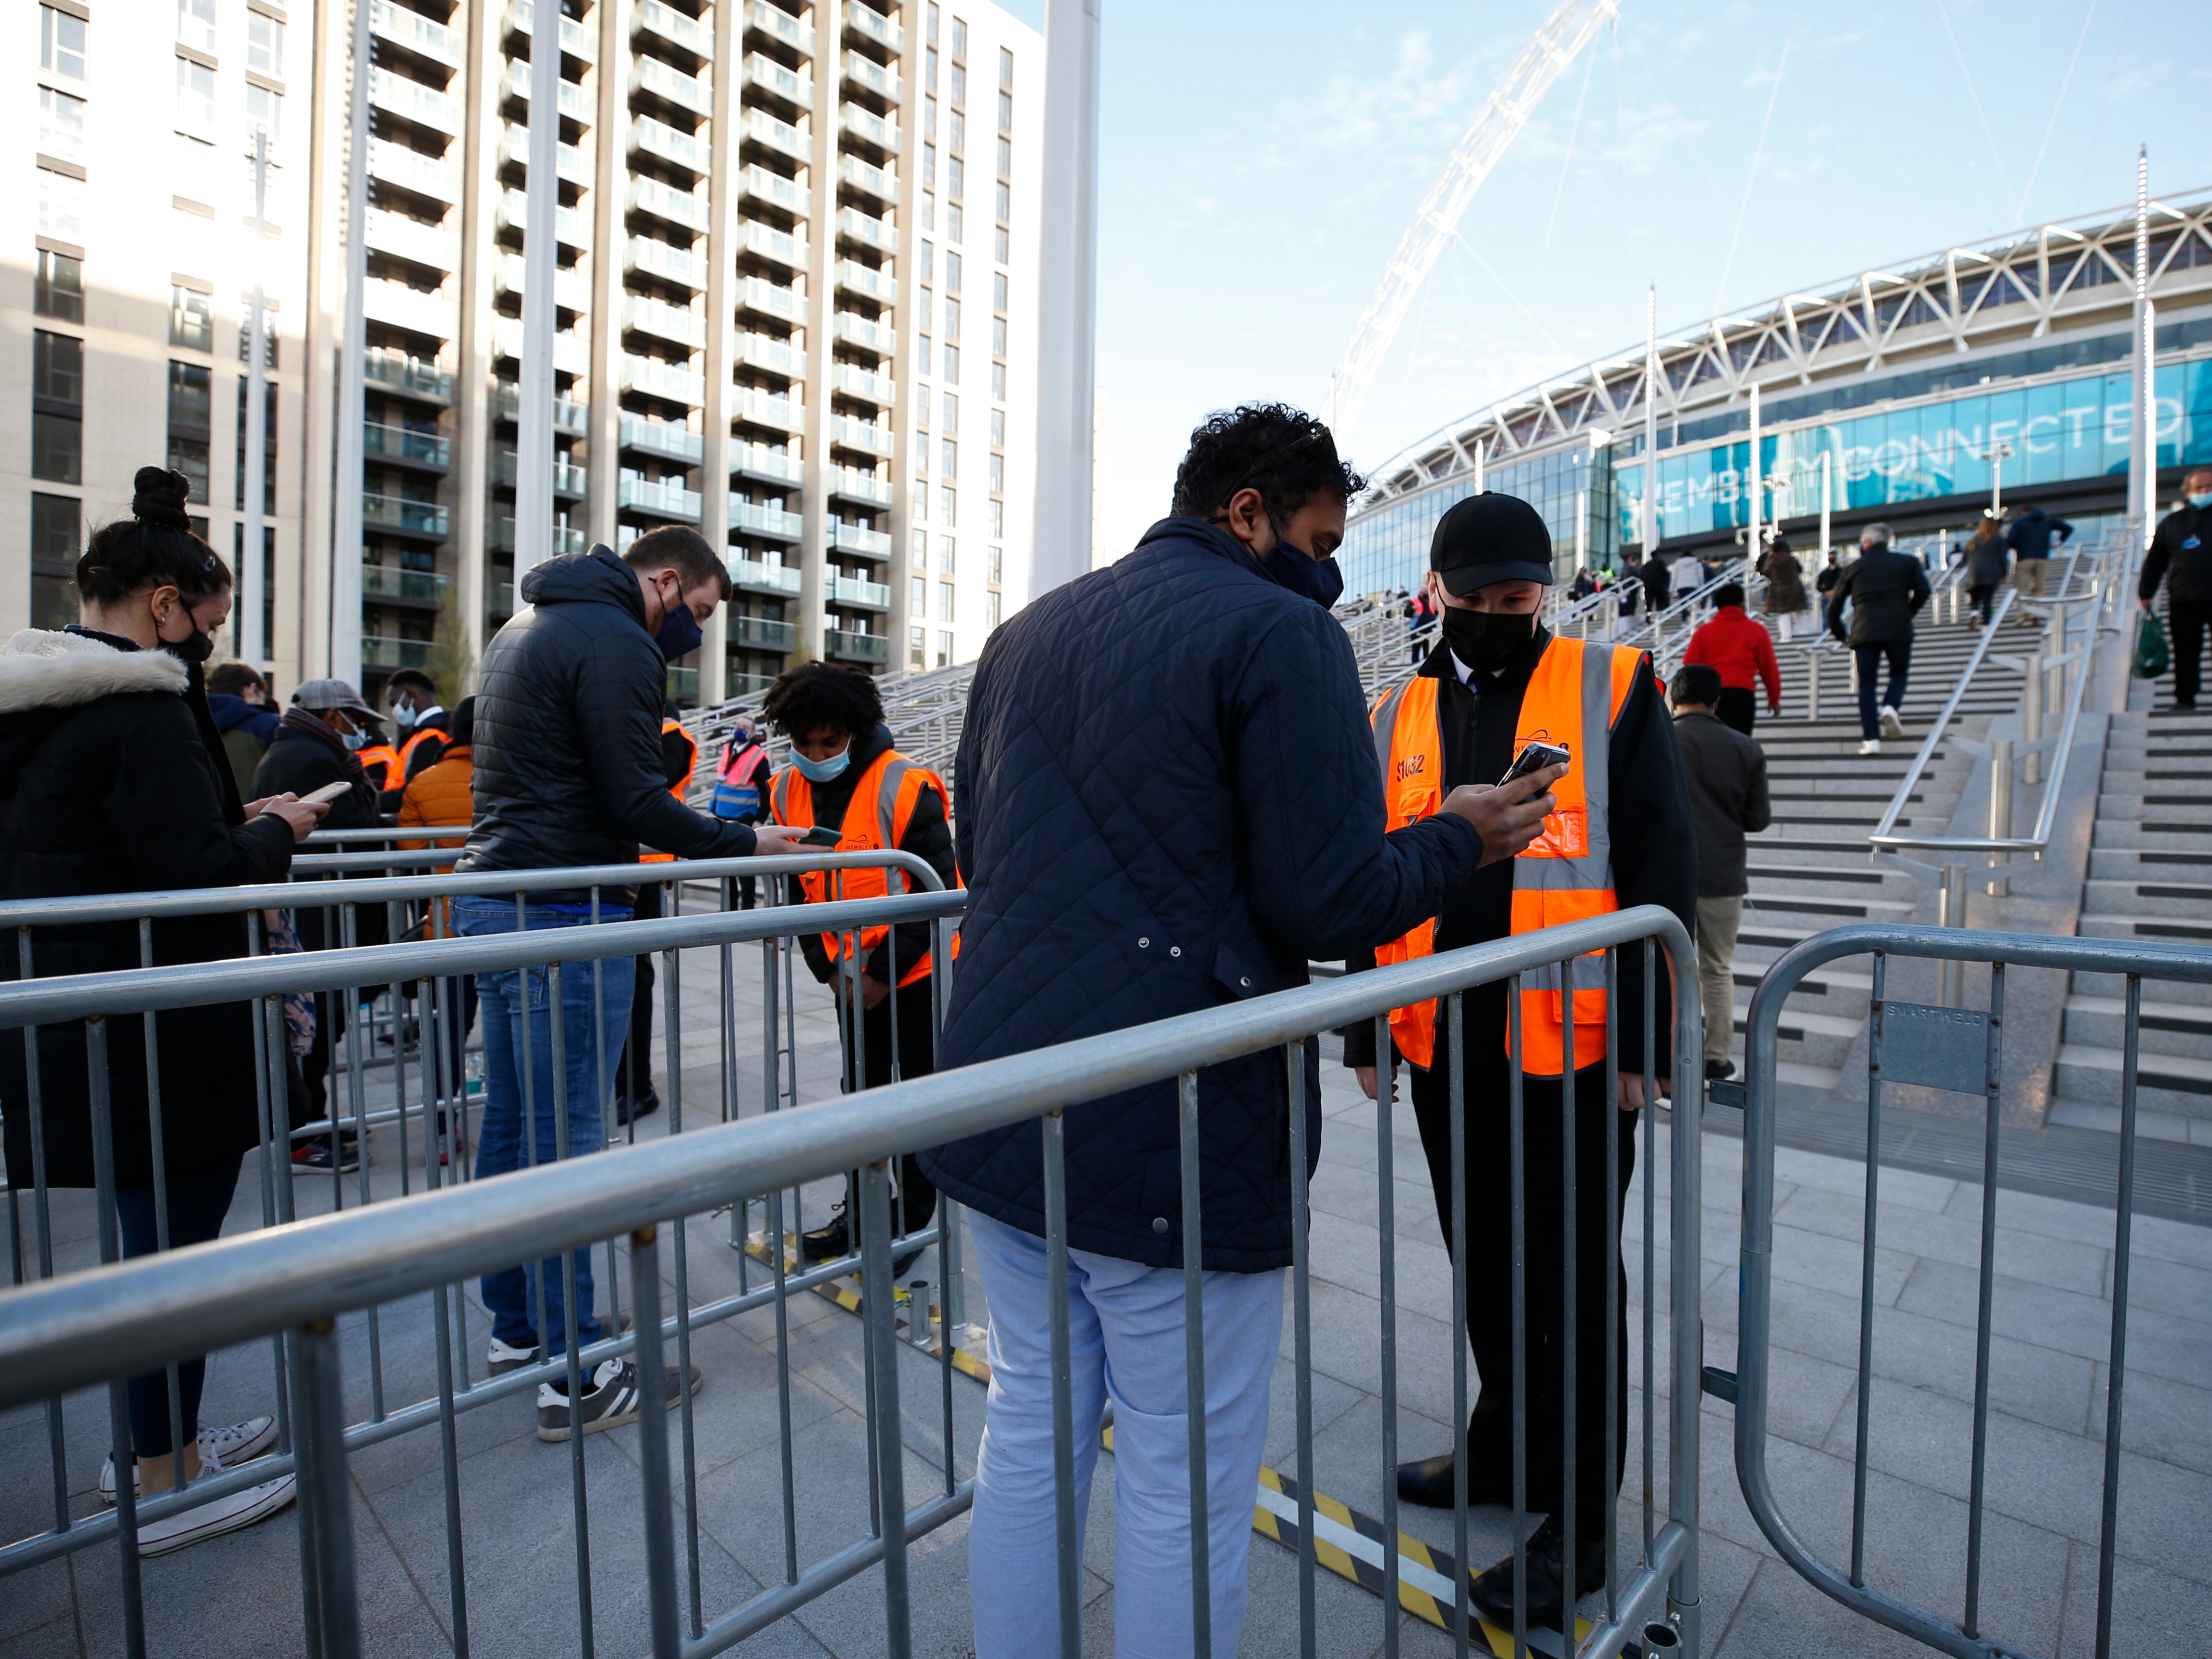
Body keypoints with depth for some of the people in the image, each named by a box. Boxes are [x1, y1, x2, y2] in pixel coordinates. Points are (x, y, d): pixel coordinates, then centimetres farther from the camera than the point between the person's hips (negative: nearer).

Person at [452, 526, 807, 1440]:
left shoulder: (525, 626, 20)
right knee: (564, 1138, -4)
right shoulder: (617, 643, -12)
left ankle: (517, 1328, 30)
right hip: (564, 917, -10)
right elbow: (636, 803, -17)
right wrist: (744, 842, -6)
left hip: (491, 902, 10)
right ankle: (574, 1377, 7)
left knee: (509, 1123, 16)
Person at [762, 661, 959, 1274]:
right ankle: (862, 1209, 32)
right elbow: (797, 890, 7)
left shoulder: (905, 787, -21)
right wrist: (829, 967, -1)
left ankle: (913, 1221, 20)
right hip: (852, 977, 6)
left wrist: (884, 973, -17)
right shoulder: (787, 792, -1)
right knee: (861, 1092, 16)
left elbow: (936, 890, -20)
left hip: (915, 972, -6)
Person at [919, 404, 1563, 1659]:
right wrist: (1463, 838, 3)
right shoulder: (1280, 631, -9)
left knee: (1029, 1431, 22)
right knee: (1186, 1488, 11)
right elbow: (1334, 903, -15)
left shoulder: (1027, 632, 13)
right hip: (1175, 1134, -7)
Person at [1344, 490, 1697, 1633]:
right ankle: (1503, 1449, 42)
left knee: (1568, 1283, 9)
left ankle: (1577, 1523, 28)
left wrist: (1640, 1040, -10)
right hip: (1443, 1047, 4)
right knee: (1484, 1266, 20)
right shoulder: (1398, 719, 9)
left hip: (1572, 1050, -4)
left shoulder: (1614, 691, -2)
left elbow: (1662, 875, -5)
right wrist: (1365, 1033, 9)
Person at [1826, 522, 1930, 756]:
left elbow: (1834, 606, 14)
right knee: (1899, 673, 20)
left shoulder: (1855, 567, 16)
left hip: (1864, 631, 0)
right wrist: (1908, 614, 18)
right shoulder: (1906, 562, 16)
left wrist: (1841, 635, 25)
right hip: (1898, 629, 0)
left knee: (1866, 684, 3)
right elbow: (1922, 590, 2)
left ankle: (1871, 739, -5)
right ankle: (1891, 706, -12)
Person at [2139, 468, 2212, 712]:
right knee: (2185, 653, 3)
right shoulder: (2172, 522, 11)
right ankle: (2184, 699, 10)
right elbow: (2154, 561, 13)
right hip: (2183, 601, 1)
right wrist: (2146, 593, 6)